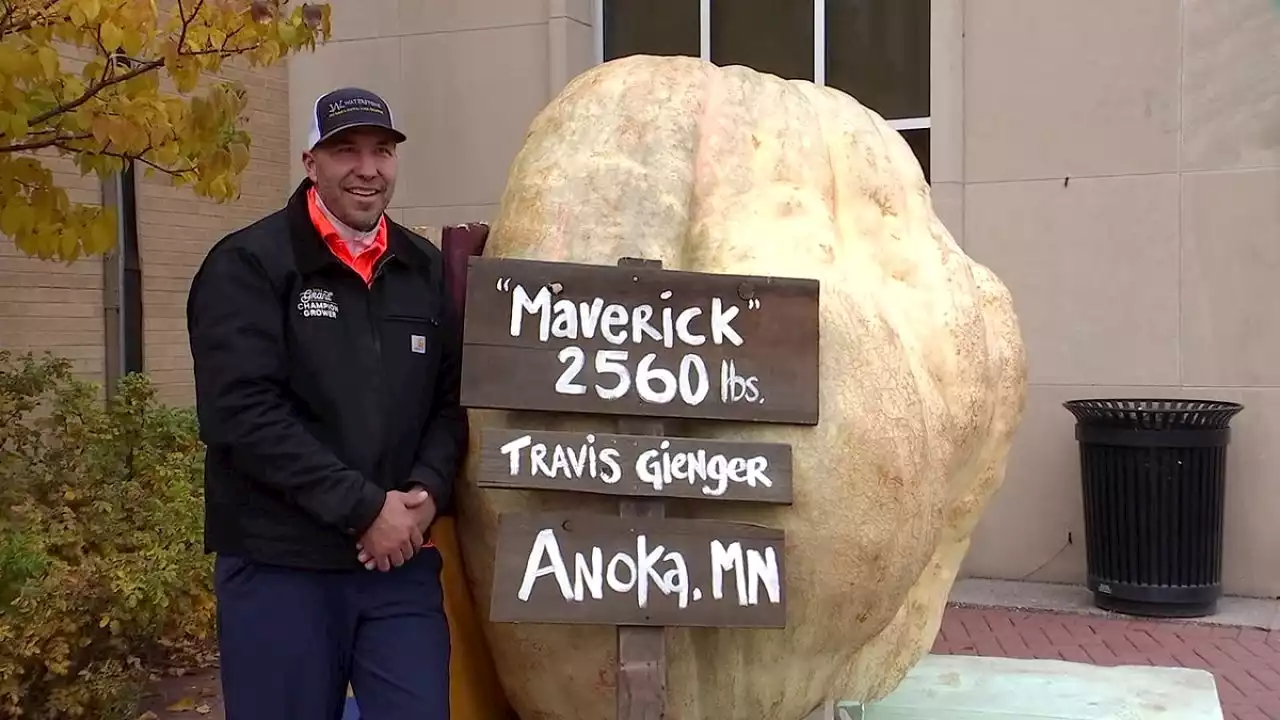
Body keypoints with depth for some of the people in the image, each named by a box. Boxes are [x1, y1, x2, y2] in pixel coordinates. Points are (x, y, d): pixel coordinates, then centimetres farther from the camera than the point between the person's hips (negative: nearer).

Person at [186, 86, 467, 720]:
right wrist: (364, 508, -16)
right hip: (279, 564, -4)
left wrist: (429, 492, -9)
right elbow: (242, 412, -15)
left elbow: (452, 400, 11)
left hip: (401, 562, 4)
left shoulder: (425, 270, 12)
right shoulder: (248, 265, -4)